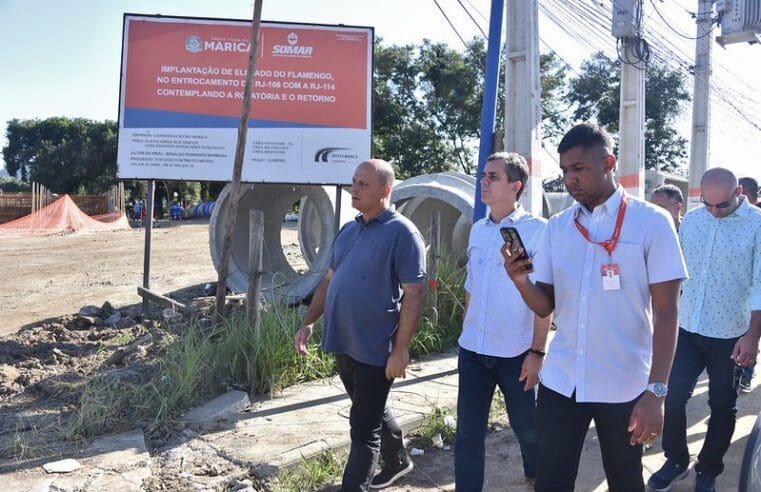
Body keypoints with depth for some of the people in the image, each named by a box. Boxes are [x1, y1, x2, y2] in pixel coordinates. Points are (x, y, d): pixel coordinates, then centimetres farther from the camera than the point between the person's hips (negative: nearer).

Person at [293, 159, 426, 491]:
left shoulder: (402, 232, -13)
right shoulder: (348, 230, 10)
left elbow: (413, 294, -16)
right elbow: (329, 281, 17)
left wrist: (400, 350, -18)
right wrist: (308, 323, 9)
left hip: (375, 349, -8)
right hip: (343, 344, 8)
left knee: (363, 427, 2)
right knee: (371, 412, 24)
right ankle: (397, 461, 46)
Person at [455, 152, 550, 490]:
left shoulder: (536, 230, -10)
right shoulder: (477, 230, 7)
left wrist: (536, 352, -12)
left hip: (515, 353, -4)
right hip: (472, 351, 4)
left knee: (527, 427, 16)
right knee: (467, 434, 7)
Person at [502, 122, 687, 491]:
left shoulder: (652, 222, -8)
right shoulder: (557, 227, 5)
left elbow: (665, 312, -9)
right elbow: (545, 306, 6)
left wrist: (656, 391, -15)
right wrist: (520, 281, -15)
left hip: (625, 386, -3)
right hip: (560, 381, 3)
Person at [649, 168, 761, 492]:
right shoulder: (691, 220, 2)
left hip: (730, 335, -3)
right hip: (687, 329, 3)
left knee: (722, 407, 11)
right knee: (672, 397, 4)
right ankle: (676, 460, 25)